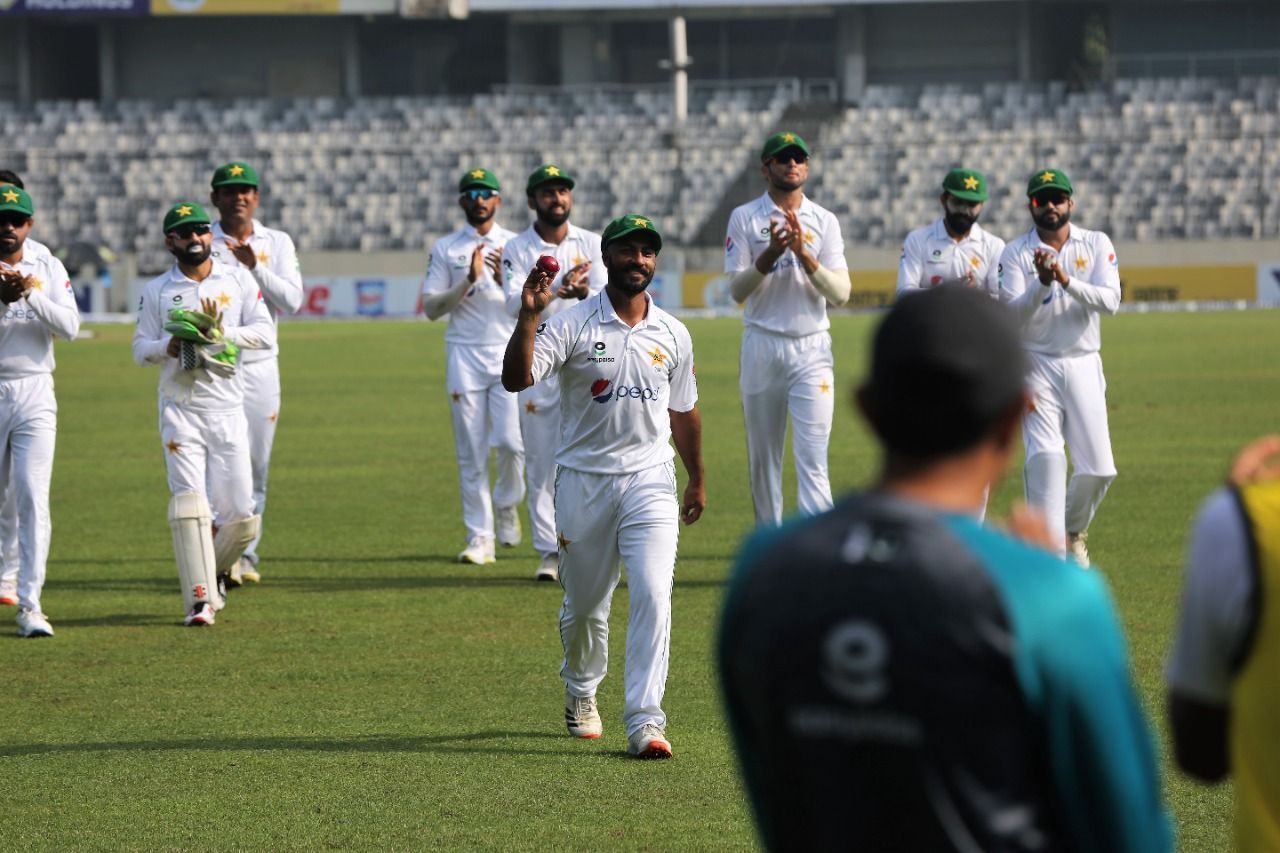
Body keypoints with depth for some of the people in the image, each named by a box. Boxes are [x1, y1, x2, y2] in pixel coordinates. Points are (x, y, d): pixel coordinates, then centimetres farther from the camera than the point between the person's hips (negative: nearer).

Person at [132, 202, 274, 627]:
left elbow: (266, 333, 0)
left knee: (241, 514, -2)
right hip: (180, 408, -1)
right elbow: (140, 348, 6)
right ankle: (199, 599, -12)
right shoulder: (157, 290, 7)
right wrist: (167, 346, -15)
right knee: (189, 501, -13)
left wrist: (220, 333, -15)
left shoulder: (238, 280, 7)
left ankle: (215, 570, 27)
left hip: (228, 408, 1)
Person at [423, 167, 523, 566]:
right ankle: (479, 536, 3)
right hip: (464, 354, 0)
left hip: (510, 353, 0)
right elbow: (431, 307, 1)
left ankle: (507, 504, 18)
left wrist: (503, 278, -13)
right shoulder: (445, 249, 7)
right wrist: (469, 281, -12)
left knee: (512, 441, -11)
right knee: (471, 451, -1)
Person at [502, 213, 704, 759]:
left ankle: (645, 720, -15)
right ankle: (580, 691, 40)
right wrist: (528, 316, -34)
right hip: (584, 482, -1)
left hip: (649, 482, 1)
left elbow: (683, 411, 18)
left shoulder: (673, 335, 5)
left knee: (652, 595, -15)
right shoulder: (572, 325, -7)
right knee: (584, 605, 11)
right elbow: (515, 379, -21)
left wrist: (697, 481, 23)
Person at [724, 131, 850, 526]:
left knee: (812, 459, -9)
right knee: (762, 456, 7)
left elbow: (840, 294, -3)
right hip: (762, 346, 0)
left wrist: (803, 254, -17)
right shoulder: (745, 218, 2)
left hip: (811, 349, 0)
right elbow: (737, 290, -5)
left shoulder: (824, 221, 5)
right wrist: (771, 254, -20)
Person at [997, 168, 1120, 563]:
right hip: (1037, 366, -2)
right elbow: (1012, 315, -12)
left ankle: (1073, 530, 31)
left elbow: (1110, 300, -11)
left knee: (1098, 468, 1)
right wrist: (1042, 283, -28)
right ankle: (1052, 552, -20)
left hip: (1083, 367, 2)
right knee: (1046, 456, -19)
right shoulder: (1016, 253, -1)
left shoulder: (1096, 245, 3)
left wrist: (1067, 280, -25)